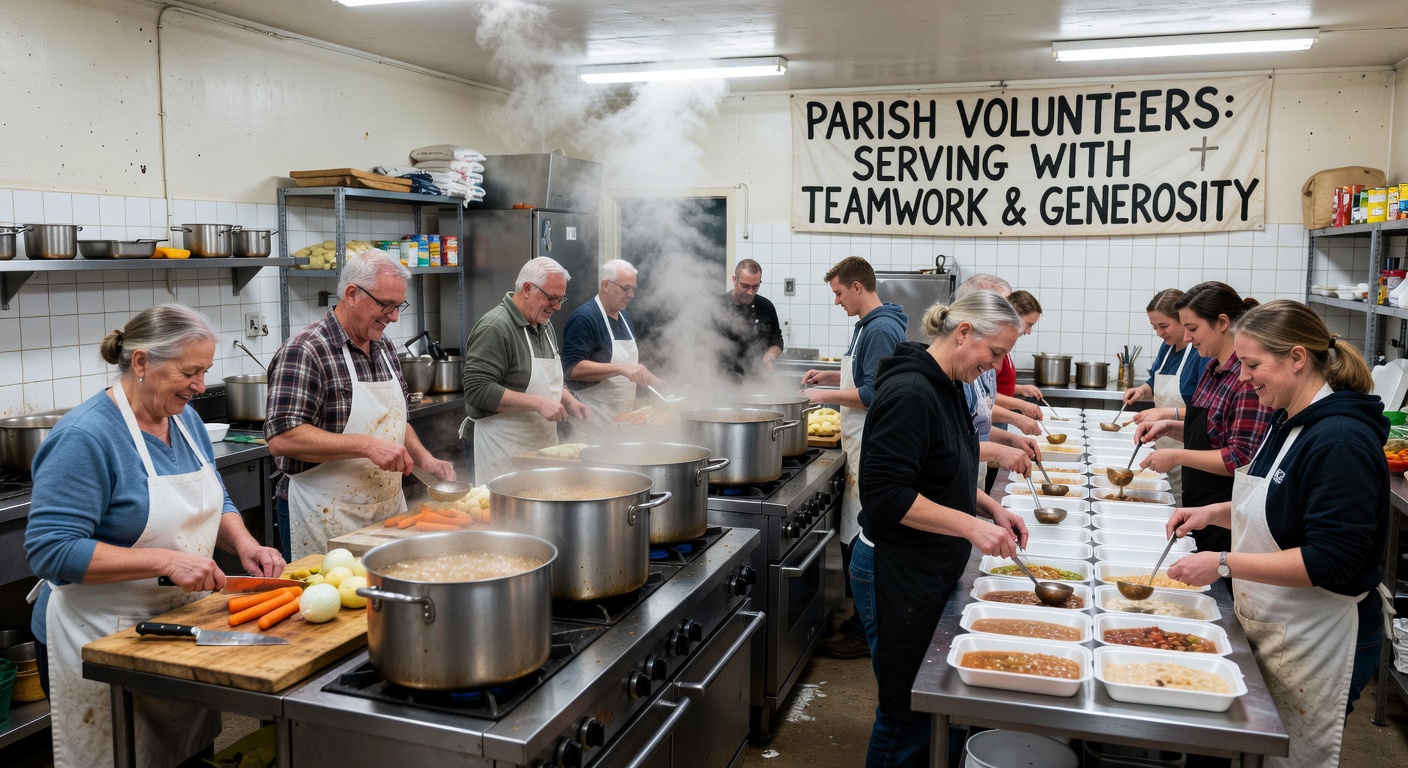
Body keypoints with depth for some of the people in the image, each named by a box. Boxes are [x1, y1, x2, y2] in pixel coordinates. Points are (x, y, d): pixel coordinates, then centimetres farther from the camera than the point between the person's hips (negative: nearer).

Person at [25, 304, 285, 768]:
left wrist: (244, 545, -6)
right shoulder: (84, 437, -20)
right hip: (103, 642, -7)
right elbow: (51, 550, -24)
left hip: (184, 626, 7)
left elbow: (216, 502, 14)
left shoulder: (185, 418, 3)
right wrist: (167, 561, -29)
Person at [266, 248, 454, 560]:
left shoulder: (385, 347, 10)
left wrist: (424, 458, 3)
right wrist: (368, 446, -27)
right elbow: (282, 438, -24)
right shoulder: (304, 351, -15)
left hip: (390, 510, 8)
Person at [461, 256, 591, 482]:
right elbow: (478, 390, -22)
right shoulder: (495, 327, -15)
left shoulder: (545, 326, 14)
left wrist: (568, 401, 7)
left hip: (541, 445, 8)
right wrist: (538, 403, -23)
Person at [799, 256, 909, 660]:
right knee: (857, 538, 15)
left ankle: (864, 633, 5)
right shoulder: (868, 325, 15)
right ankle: (865, 618, 26)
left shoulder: (882, 330, -17)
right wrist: (830, 375, 16)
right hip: (862, 447, 10)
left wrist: (825, 395, -14)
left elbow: (872, 393, -21)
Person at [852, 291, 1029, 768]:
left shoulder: (947, 387, 8)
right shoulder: (910, 393, -22)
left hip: (932, 569, 9)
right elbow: (885, 495, -26)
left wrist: (991, 508, 8)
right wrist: (972, 527, -26)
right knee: (908, 711, 3)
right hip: (897, 574, -9)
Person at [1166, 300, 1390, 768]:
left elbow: (1332, 560, -27)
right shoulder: (1289, 422, 6)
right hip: (1267, 626, 9)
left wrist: (1225, 564, -26)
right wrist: (1214, 514, 4)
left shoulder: (1340, 440, -24)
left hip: (1315, 642, -9)